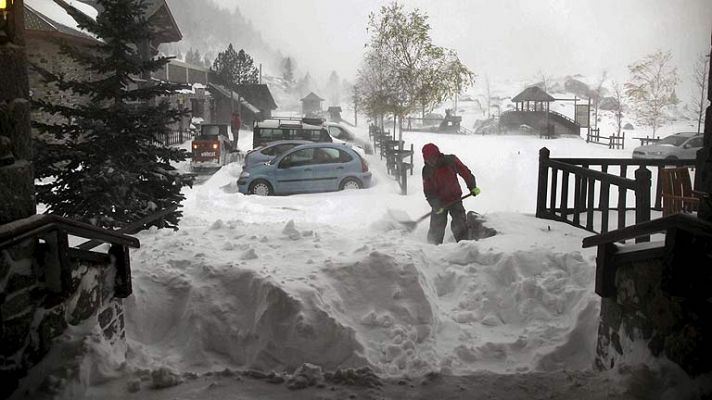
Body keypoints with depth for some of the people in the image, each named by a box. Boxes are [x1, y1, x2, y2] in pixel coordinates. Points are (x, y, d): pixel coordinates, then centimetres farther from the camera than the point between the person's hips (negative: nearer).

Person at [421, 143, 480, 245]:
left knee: (460, 225, -6)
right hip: (439, 202, 1)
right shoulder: (427, 170, -7)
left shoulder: (450, 161, -12)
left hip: (455, 199, -1)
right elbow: (428, 191, -6)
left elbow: (465, 172, -2)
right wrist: (435, 204, -18)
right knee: (436, 227, 1)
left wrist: (472, 187, -8)